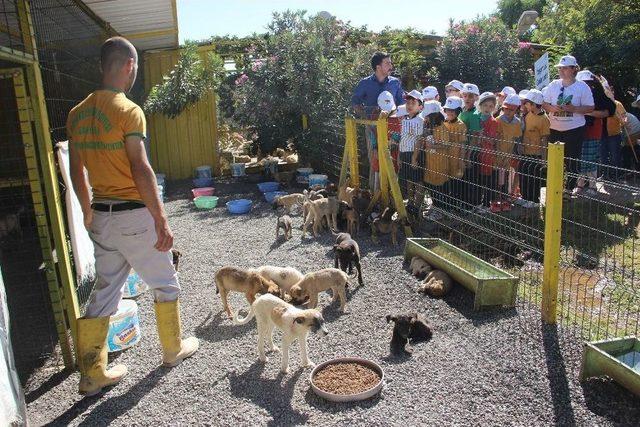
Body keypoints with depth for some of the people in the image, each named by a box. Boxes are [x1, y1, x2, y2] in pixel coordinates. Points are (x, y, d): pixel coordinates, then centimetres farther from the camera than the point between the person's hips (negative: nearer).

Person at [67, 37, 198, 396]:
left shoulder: (78, 114, 8)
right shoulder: (128, 111, -16)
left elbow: (77, 172, 13)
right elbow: (141, 170, -21)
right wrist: (162, 221, -17)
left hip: (101, 216, 7)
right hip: (134, 215, -7)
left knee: (105, 292, 15)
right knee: (166, 283, 14)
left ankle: (92, 374, 21)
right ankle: (174, 349, 31)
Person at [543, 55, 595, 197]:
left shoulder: (582, 87, -4)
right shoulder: (553, 85, 5)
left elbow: (590, 108, -5)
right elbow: (544, 104, 6)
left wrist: (573, 108, -20)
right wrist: (553, 108, -15)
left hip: (574, 130, -3)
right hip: (554, 129, 3)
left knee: (571, 161, 4)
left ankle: (568, 189, 16)